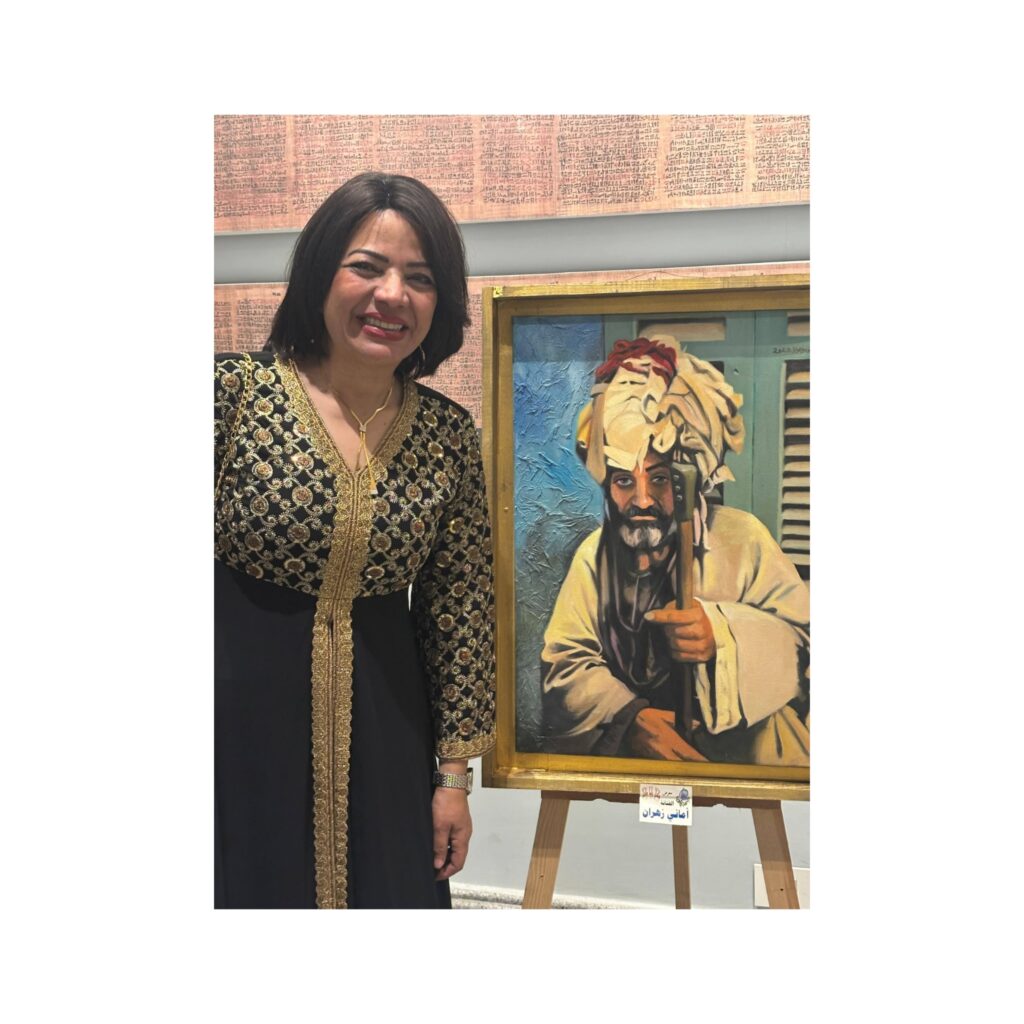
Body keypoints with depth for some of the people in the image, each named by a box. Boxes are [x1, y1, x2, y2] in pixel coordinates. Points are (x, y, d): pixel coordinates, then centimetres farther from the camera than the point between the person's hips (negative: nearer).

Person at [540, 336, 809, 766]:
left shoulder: (741, 537, -2)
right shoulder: (593, 554, 4)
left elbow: (801, 638, -7)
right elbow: (563, 662, -1)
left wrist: (724, 638, -26)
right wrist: (627, 717, -19)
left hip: (737, 747, -1)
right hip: (623, 748, 1)